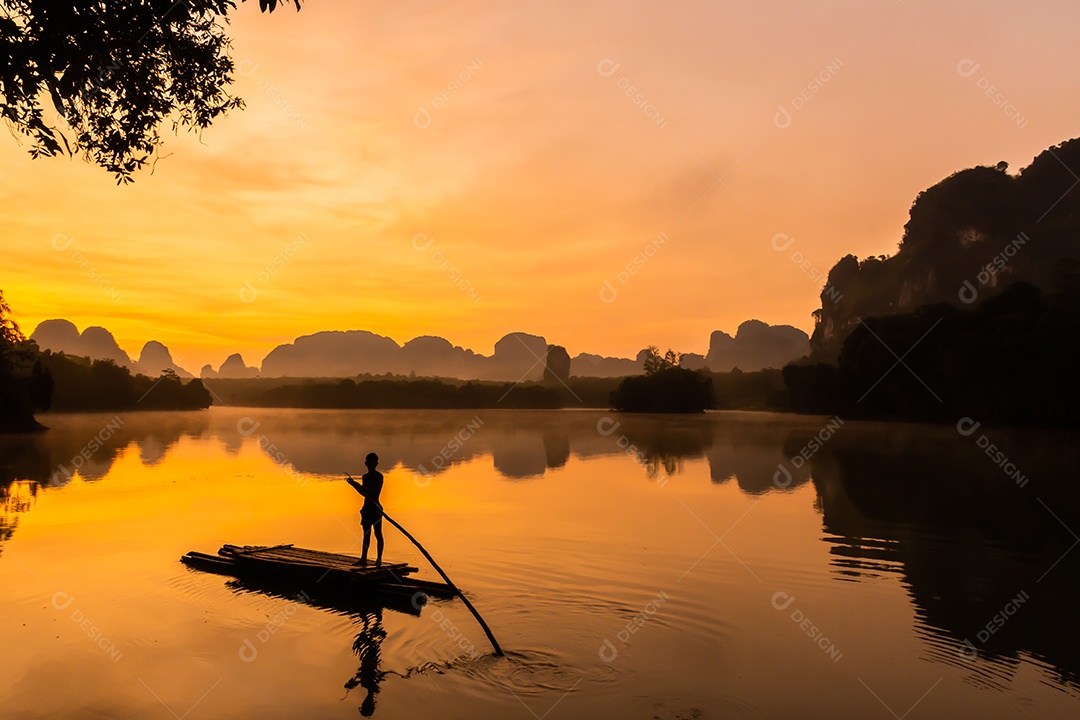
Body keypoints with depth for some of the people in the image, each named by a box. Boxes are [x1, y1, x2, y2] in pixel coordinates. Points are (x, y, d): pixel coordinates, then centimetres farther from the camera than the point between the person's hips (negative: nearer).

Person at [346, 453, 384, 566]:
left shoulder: (379, 476, -8)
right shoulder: (365, 476, 13)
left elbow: (376, 492, -19)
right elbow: (364, 493, 16)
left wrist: (357, 485, -23)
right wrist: (354, 484, 2)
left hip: (375, 508, -7)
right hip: (367, 508, 7)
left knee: (378, 533, -2)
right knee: (366, 534, 7)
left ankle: (379, 559, 2)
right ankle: (364, 558, 9)